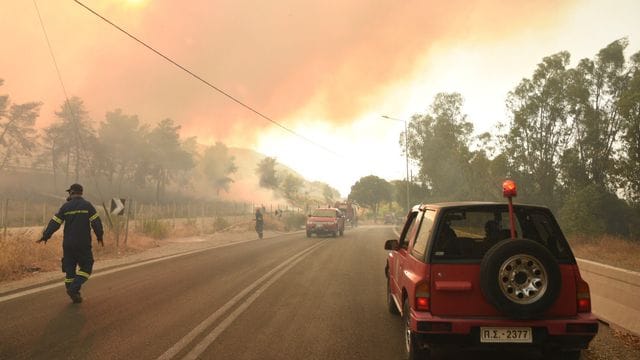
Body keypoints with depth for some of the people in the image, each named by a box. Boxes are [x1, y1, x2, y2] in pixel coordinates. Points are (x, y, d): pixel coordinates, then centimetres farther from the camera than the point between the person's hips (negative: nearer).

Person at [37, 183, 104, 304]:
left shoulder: (65, 206, 1)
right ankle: (74, 288, -12)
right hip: (83, 244, -2)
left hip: (68, 244, 2)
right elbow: (96, 222, -7)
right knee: (86, 268, 7)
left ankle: (74, 294, 12)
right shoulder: (87, 205, -3)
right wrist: (99, 236, 6)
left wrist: (45, 236, 12)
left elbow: (54, 223, 1)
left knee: (70, 268, 12)